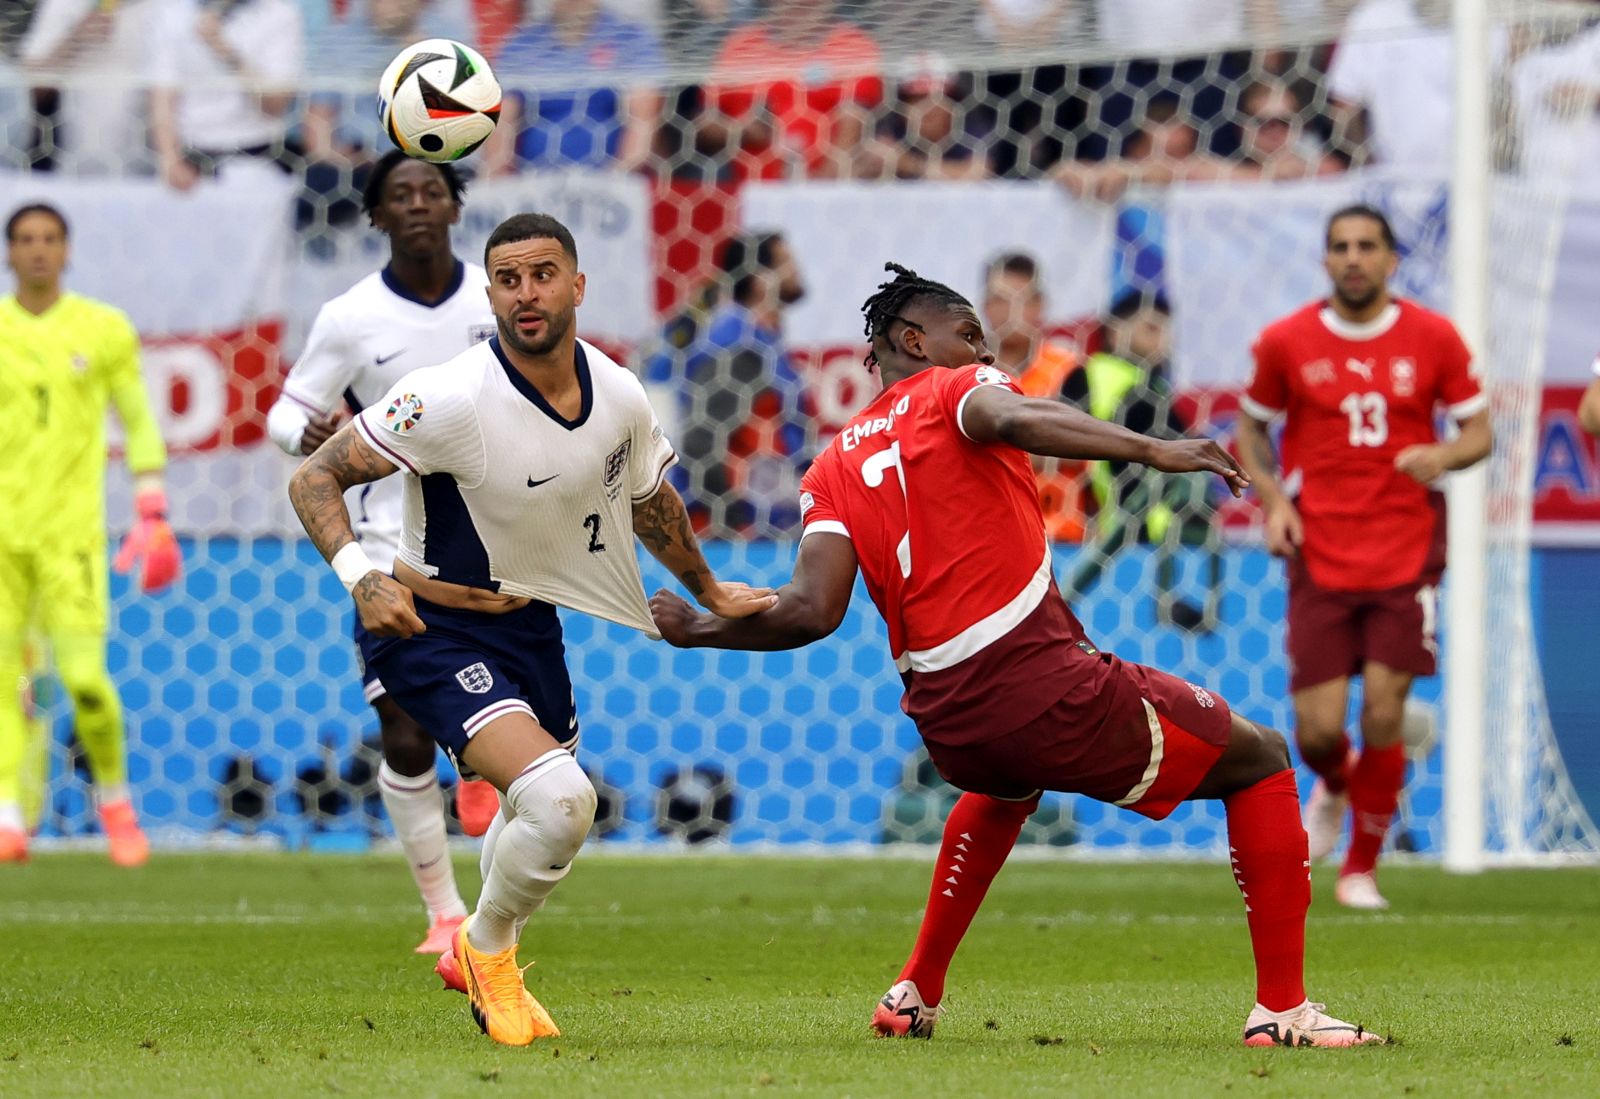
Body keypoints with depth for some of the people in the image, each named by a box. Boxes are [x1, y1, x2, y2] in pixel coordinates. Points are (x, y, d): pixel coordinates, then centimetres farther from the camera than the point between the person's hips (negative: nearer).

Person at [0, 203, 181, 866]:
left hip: (71, 530, -1)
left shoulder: (104, 331, 5)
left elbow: (139, 423, 11)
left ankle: (114, 794, 14)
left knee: (84, 678, -9)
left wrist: (153, 516, 4)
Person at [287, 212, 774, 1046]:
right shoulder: (453, 398, -25)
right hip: (437, 633, -7)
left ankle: (484, 964, 53)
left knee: (544, 817, 24)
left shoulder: (620, 397, -6)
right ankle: (488, 947, 3)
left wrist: (707, 591, 29)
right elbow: (315, 479, -20)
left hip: (533, 623, 7)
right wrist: (360, 575, -36)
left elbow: (649, 501, 16)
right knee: (559, 799, -26)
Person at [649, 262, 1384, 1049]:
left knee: (1005, 785, 44)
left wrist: (696, 630, 14)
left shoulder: (832, 469, 14)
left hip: (943, 719, 6)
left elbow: (813, 611, 0)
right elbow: (1012, 419, -23)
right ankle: (1281, 1008, 2)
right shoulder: (957, 390, 3)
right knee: (1259, 761, 11)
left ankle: (915, 996, 38)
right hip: (1044, 683, -6)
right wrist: (1152, 450, -30)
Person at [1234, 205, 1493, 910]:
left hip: (1407, 553, 0)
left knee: (1383, 715, -8)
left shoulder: (1433, 338, 1)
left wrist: (1445, 455, -15)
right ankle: (1333, 788, 34)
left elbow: (1480, 431, 8)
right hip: (1320, 557, 0)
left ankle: (1362, 868, 12)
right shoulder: (1286, 342, 1)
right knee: (1318, 729, -5)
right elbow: (1252, 428, 15)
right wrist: (1272, 501, -2)